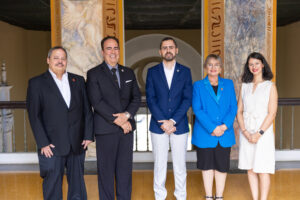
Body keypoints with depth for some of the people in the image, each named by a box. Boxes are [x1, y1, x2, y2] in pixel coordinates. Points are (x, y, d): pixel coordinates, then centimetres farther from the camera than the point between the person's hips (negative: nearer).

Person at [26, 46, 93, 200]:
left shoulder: (78, 80, 11)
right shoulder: (36, 83, 0)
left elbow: (87, 110, 10)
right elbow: (34, 115, -5)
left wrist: (88, 135, 1)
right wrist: (43, 143, -11)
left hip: (77, 145, 3)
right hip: (51, 146, -3)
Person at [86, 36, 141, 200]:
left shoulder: (128, 73, 14)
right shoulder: (94, 74, -1)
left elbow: (136, 98, 8)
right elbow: (97, 102, -10)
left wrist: (127, 115, -11)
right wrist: (118, 121, -14)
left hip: (126, 128, 4)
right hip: (105, 129, -4)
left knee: (125, 169, 9)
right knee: (106, 170, 4)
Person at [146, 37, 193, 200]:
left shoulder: (185, 72, 5)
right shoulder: (152, 72, 4)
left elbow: (187, 99, -2)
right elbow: (150, 99, -2)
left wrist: (172, 121, -12)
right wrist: (162, 122, -11)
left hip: (179, 125, 0)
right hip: (158, 126, 0)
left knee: (179, 165, 7)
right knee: (159, 165, 7)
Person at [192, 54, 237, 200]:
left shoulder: (228, 84, 10)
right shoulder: (198, 86, 3)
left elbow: (233, 107, 3)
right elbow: (197, 110, -6)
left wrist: (225, 126, -12)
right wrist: (212, 128, -15)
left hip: (225, 134, 2)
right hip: (205, 134, -1)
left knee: (222, 166, 7)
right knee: (207, 165, 7)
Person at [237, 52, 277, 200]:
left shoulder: (270, 86, 1)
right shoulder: (244, 86, 11)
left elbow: (272, 113, -6)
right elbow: (239, 111, 7)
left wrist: (259, 133, -14)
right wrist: (244, 131, -7)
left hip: (263, 132, -3)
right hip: (246, 133, 4)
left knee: (262, 170, -3)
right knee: (250, 169, 8)